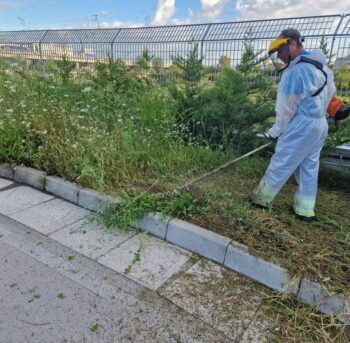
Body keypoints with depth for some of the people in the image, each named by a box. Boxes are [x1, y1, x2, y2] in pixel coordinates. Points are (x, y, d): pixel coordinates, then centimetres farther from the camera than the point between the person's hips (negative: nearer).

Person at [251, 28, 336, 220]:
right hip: (320, 124, 9)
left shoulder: (295, 70, -17)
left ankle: (261, 198, 14)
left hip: (301, 125, -9)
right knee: (309, 168, 11)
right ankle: (305, 210, 18)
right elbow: (330, 91, 25)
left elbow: (287, 107, -14)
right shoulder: (321, 66, 12)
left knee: (280, 165, 1)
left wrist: (276, 131, -4)